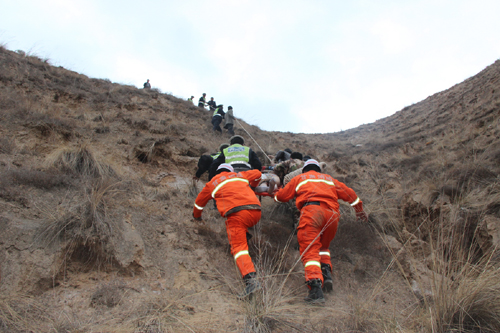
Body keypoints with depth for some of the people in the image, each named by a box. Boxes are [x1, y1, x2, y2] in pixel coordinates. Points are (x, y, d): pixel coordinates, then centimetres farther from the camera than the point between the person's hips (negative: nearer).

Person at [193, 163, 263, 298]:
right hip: (256, 211, 4)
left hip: (236, 213, -4)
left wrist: (196, 215, 57)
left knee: (238, 246, -10)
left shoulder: (212, 183, 25)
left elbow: (199, 201, 37)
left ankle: (251, 279, -26)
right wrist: (251, 185, 59)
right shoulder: (239, 175, 29)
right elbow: (257, 174, 39)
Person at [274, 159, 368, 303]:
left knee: (310, 250, -9)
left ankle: (315, 288, -26)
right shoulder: (329, 179, 34)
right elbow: (349, 193, 34)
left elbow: (281, 196, 28)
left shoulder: (299, 178, 26)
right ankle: (326, 273, 1)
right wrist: (359, 210, 47)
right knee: (323, 246, 25)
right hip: (332, 214, 4)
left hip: (311, 210, -4)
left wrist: (276, 196, 52)